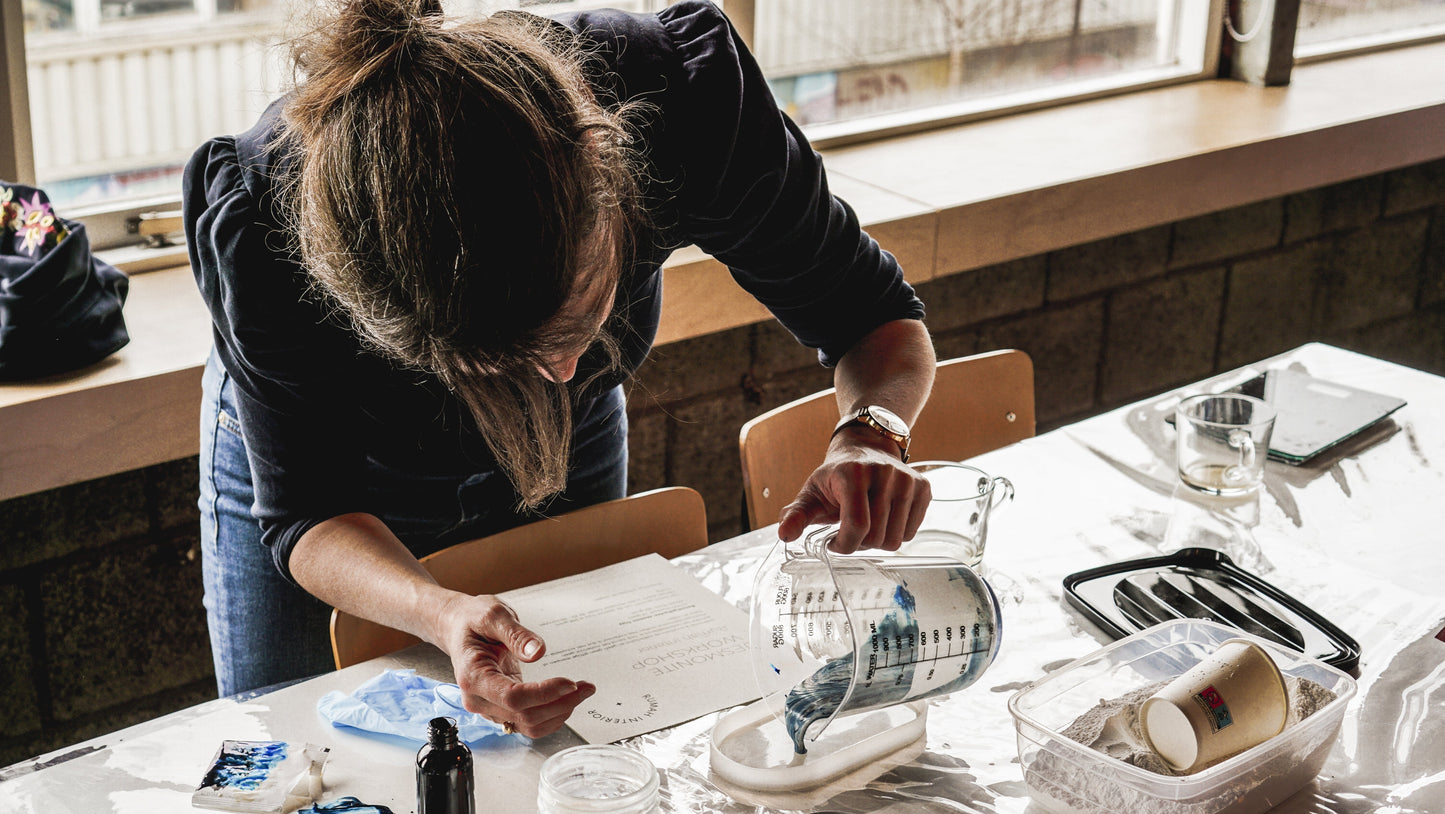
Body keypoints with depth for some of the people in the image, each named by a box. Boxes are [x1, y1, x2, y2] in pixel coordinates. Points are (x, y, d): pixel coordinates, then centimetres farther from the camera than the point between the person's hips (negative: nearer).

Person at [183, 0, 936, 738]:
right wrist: (443, 615, -51)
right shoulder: (254, 223, -43)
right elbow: (305, 511, -30)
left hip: (576, 461, 2)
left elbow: (879, 322, -22)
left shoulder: (683, 91, -39)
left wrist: (869, 434, -45)